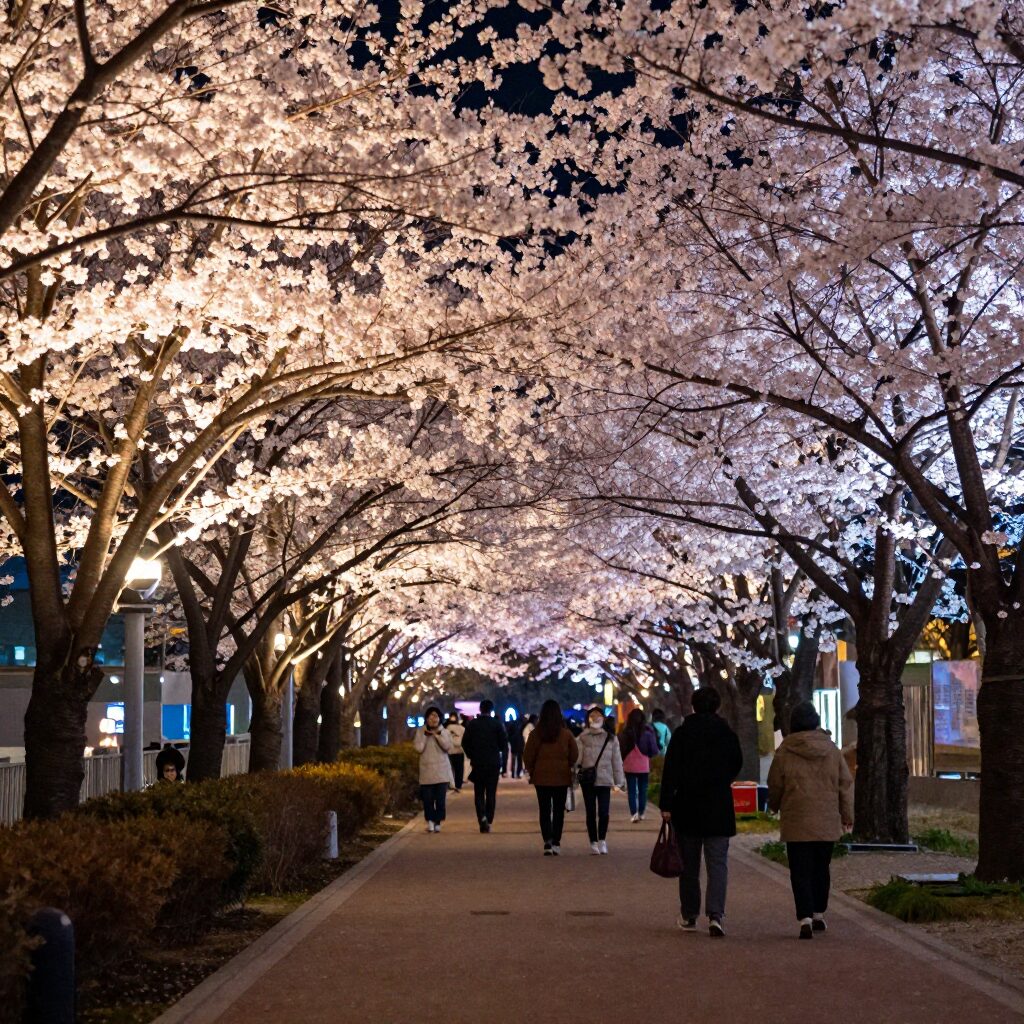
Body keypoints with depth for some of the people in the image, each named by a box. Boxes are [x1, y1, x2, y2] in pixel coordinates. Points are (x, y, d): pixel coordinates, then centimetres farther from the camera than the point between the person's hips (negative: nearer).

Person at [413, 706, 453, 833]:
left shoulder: (443, 732, 5)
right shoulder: (420, 731, 4)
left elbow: (448, 747, -9)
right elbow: (418, 749, -7)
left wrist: (438, 734, -13)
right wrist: (425, 735, -9)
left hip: (442, 771, 0)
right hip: (427, 770, 0)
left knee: (440, 798, -2)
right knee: (428, 798, -2)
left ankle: (437, 822, 8)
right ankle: (430, 820, 14)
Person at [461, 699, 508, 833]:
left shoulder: (472, 724, -1)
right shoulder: (497, 724, -4)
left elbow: (465, 743, 1)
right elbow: (504, 744, -4)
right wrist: (503, 759, 7)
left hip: (477, 763, 1)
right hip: (494, 763, -1)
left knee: (479, 792, 8)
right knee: (491, 793, 7)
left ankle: (482, 817, -13)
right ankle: (488, 821, 4)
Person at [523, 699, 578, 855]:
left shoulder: (536, 734, -7)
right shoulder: (566, 734, -6)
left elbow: (528, 756, -3)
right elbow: (575, 755, -1)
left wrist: (532, 771, 13)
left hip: (541, 778, -1)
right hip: (562, 778, 1)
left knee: (544, 810, 4)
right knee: (559, 810, 11)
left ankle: (547, 841, -13)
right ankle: (556, 843, 11)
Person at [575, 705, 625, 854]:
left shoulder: (610, 738, 7)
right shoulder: (582, 738, 3)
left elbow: (616, 760, 9)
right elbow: (576, 759, -1)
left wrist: (620, 780, 8)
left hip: (605, 780, 0)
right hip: (587, 780, 0)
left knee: (604, 812, -7)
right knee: (591, 812, 4)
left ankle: (602, 840, 12)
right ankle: (593, 842, 14)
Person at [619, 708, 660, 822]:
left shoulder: (625, 733, -6)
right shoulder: (648, 732, -8)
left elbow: (620, 750, 0)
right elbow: (654, 751, -4)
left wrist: (623, 760, 17)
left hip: (629, 766, 0)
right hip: (644, 766, 0)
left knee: (631, 790, 5)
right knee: (642, 790, 12)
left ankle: (634, 813, -6)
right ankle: (641, 813, 16)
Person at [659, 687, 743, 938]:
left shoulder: (681, 734, -4)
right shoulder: (727, 735, -1)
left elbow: (670, 771, -9)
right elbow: (736, 765, 13)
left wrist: (666, 805, -9)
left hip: (687, 808, 0)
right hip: (719, 809, 0)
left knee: (689, 864, 11)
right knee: (717, 863, -1)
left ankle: (689, 915, 18)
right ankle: (715, 914, -17)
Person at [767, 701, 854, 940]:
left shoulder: (784, 752, -5)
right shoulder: (832, 750, 2)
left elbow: (774, 787, 3)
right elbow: (846, 784, 6)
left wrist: (775, 806, 24)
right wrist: (847, 816, 15)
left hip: (796, 821, -3)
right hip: (827, 821, 3)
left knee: (800, 872, -1)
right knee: (821, 869, 17)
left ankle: (805, 918, -14)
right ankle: (819, 915, 25)